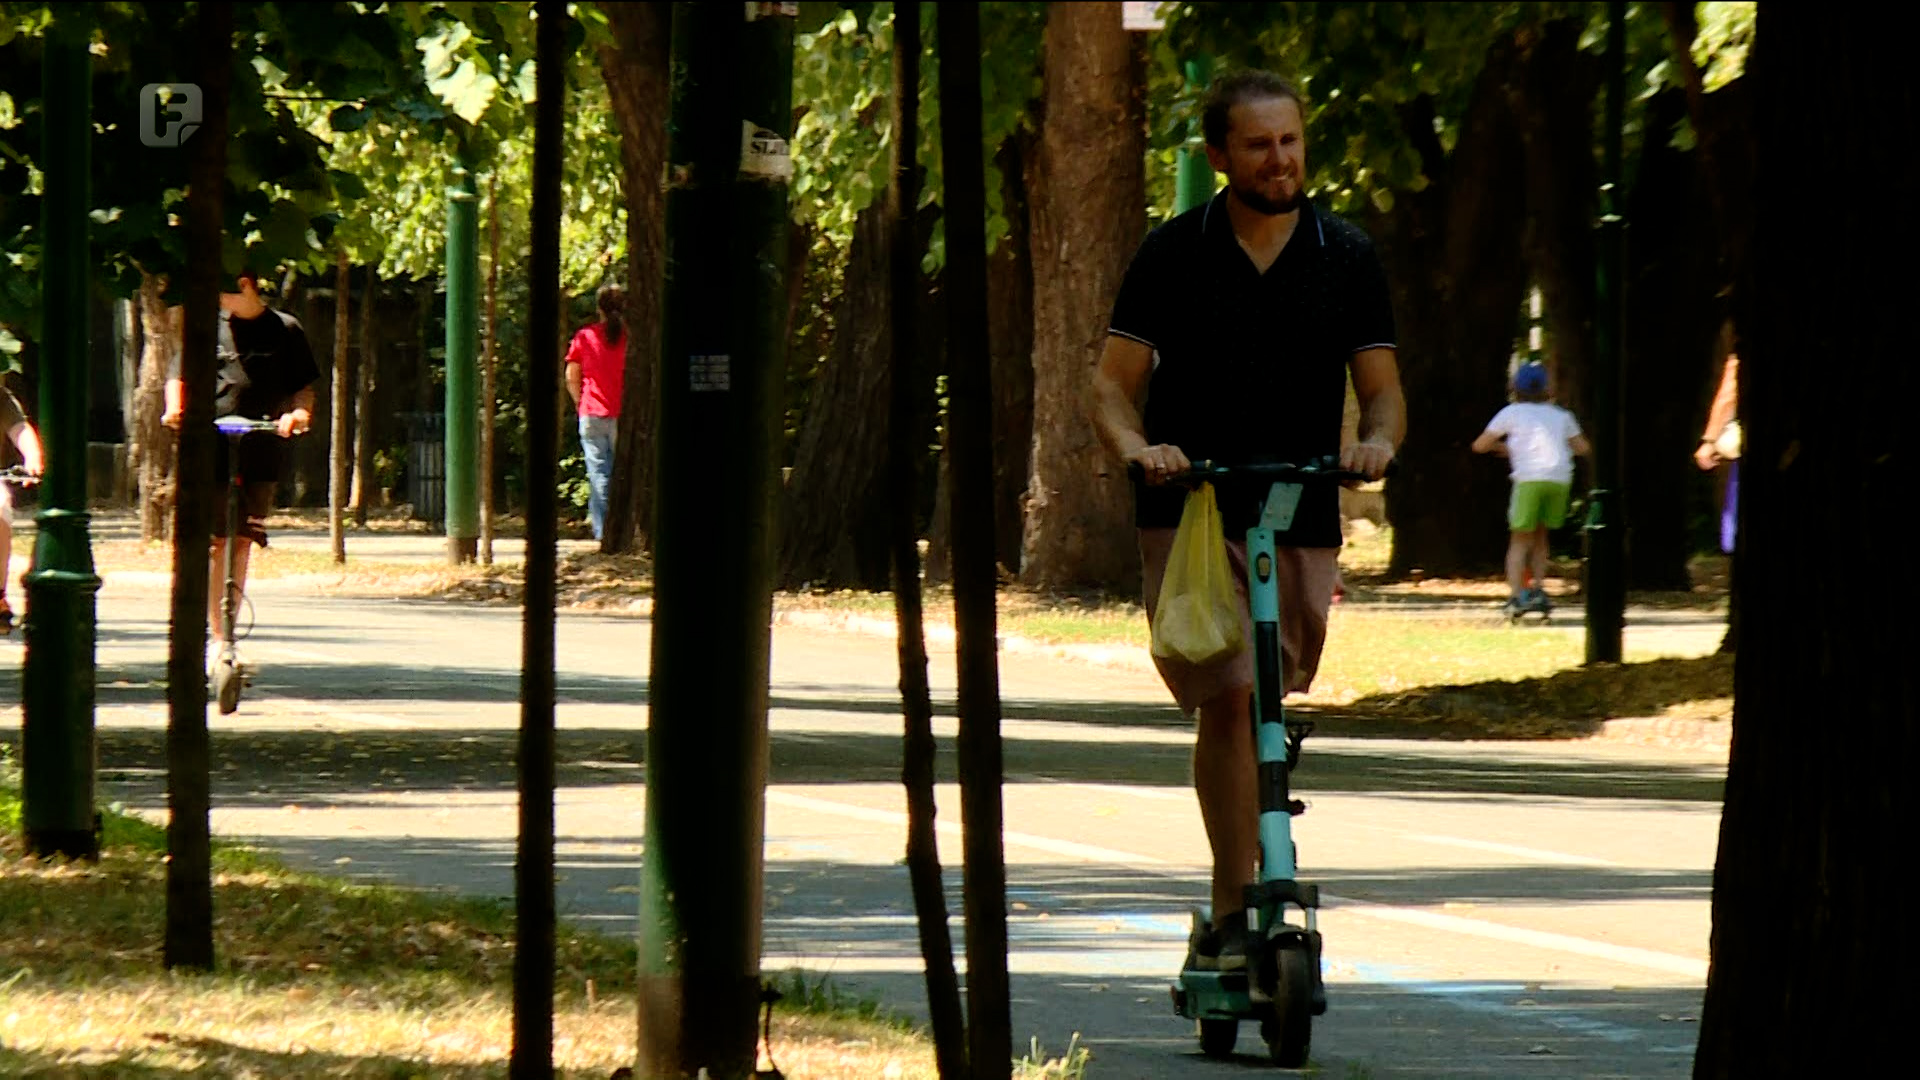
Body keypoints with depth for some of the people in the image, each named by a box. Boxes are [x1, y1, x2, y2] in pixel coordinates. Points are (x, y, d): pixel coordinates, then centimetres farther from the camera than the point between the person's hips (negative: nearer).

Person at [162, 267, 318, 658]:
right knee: (215, 544, -5)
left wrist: (300, 413, -13)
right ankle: (218, 636, -2)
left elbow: (304, 388, 9)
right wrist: (175, 410, -9)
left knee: (242, 544, 3)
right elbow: (179, 376, 12)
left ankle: (227, 637, 9)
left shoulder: (285, 331, 8)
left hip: (260, 455, 0)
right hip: (211, 451, 0)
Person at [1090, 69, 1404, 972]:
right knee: (1229, 696, -19)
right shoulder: (1173, 255, 2)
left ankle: (1226, 924, 18)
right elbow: (1112, 386, 2)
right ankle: (1235, 911, -18)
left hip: (1303, 524, 3)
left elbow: (1382, 389, 7)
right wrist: (1136, 446, -20)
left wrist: (1378, 441, -16)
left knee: (1266, 713, 5)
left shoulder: (1346, 258, 7)